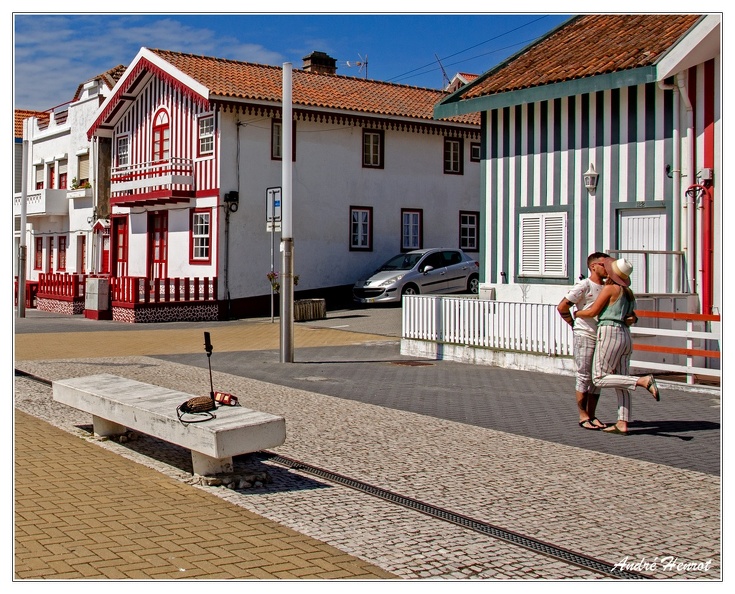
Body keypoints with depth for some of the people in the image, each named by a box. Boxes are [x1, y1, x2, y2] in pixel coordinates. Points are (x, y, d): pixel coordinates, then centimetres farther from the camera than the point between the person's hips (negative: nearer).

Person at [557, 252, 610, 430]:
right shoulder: (584, 286, -9)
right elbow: (562, 307, -10)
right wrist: (575, 325, -2)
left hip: (601, 336, 7)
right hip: (584, 336, -7)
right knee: (584, 376, -3)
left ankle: (592, 415, 17)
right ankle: (583, 416, 4)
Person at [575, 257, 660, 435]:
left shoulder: (610, 288, -7)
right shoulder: (628, 292, 16)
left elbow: (592, 312, -6)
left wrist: (576, 313, 12)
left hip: (610, 334, -9)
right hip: (625, 334, 9)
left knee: (599, 379, -6)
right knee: (620, 382, 6)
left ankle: (643, 380, -18)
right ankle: (622, 424, 1)